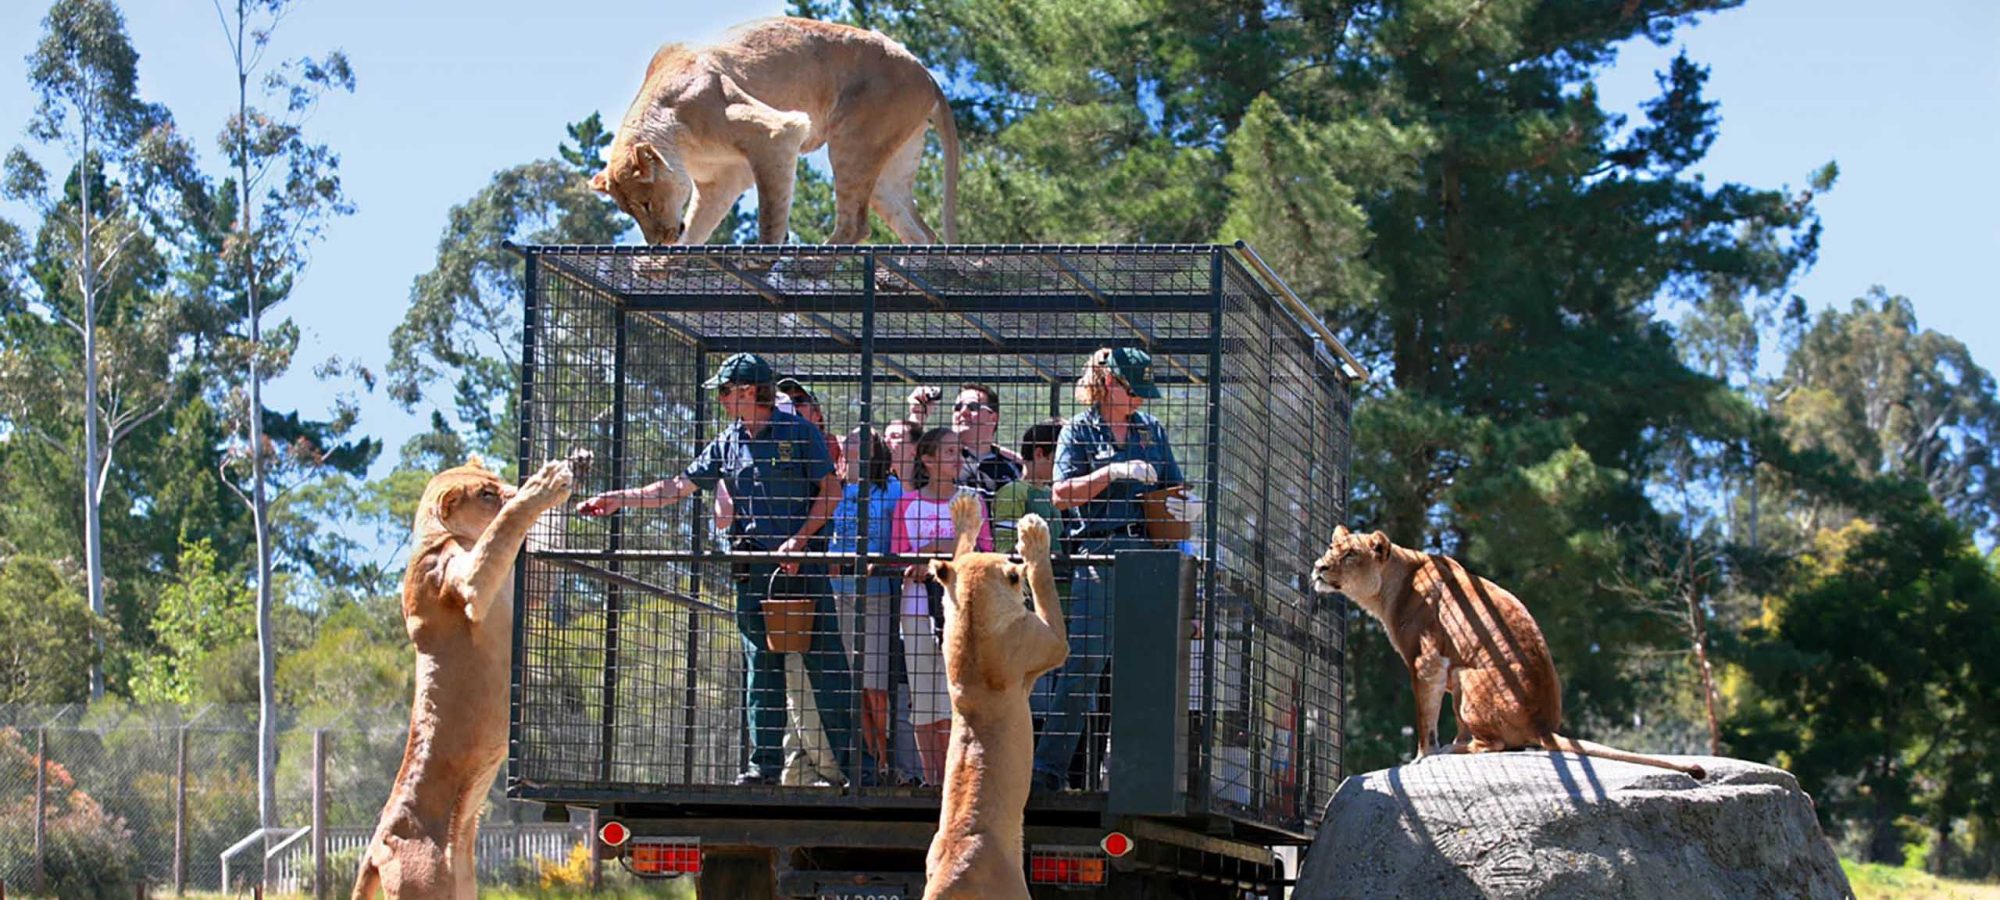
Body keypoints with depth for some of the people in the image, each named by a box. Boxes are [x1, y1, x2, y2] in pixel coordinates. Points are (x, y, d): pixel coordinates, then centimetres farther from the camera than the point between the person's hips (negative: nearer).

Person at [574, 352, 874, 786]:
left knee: (826, 664, -7)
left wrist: (798, 540, -13)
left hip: (803, 560, -5)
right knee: (760, 667, 6)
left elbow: (831, 490, -3)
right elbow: (681, 485, 16)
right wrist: (618, 500, 12)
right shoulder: (727, 444, 13)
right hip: (752, 567, 5)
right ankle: (765, 764, 10)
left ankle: (856, 762, -6)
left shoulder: (799, 431, -2)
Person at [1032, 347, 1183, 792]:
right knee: (1081, 664, -11)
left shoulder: (1152, 430, 19)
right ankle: (1050, 764, -10)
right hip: (1098, 555, -5)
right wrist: (1114, 473, -14)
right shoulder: (1078, 430, 6)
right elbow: (1061, 495, -4)